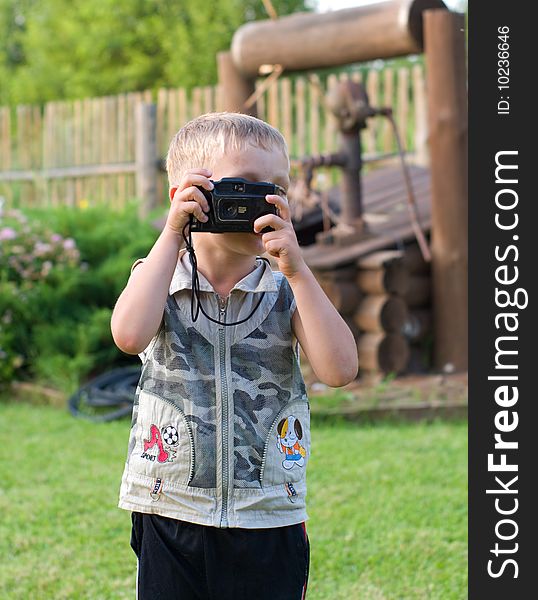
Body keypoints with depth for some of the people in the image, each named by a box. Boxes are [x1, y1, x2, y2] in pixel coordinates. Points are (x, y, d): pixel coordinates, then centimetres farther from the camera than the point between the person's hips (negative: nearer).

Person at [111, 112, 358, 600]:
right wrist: (172, 235, -18)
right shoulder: (160, 281, 0)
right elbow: (131, 335, -23)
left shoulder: (285, 292, 1)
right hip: (172, 519, 0)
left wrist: (296, 269, -17)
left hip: (270, 525, 1)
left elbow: (340, 370, -15)